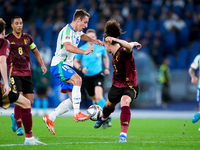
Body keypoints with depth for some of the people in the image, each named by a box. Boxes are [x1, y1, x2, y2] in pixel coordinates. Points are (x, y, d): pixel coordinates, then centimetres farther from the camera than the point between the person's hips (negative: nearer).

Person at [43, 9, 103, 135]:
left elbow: (82, 36, 41)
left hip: (67, 66, 10)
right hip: (59, 64, -10)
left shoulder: (77, 32, 14)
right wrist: (84, 52, -46)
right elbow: (68, 47, -36)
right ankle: (77, 114, -36)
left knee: (73, 99, 2)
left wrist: (93, 40, 23)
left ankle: (50, 118, 10)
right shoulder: (67, 31, -16)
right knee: (77, 80, -34)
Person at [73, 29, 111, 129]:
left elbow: (105, 57, 19)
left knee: (99, 96, -24)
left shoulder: (100, 48, -2)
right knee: (94, 99, 11)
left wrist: (107, 68, 6)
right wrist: (81, 68, -14)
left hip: (98, 75, -2)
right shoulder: (82, 49, -5)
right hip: (87, 77, 2)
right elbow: (75, 62, 6)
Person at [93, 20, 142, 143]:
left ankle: (123, 135, -40)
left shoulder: (123, 52, -31)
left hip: (130, 87, -9)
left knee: (125, 102, -39)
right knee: (110, 105, 32)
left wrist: (115, 39, -62)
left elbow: (128, 46, -59)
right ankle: (104, 117, 69)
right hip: (117, 85, 9)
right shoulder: (114, 53, -4)